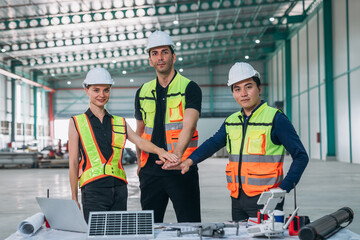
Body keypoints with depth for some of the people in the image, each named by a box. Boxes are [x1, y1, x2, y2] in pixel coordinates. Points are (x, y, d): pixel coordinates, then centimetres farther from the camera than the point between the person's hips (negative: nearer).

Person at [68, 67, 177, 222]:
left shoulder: (120, 122, 15)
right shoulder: (76, 123, 6)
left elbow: (139, 141, 0)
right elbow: (73, 162, 5)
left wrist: (159, 151, -21)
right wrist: (74, 197, 2)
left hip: (119, 188, 3)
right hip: (93, 188, -3)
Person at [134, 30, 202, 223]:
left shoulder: (189, 88, -3)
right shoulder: (142, 92, 12)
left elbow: (188, 126, -18)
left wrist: (177, 154, -34)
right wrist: (140, 163, 15)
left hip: (182, 168, -4)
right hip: (150, 170, 4)